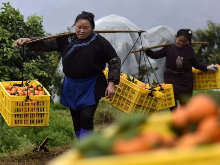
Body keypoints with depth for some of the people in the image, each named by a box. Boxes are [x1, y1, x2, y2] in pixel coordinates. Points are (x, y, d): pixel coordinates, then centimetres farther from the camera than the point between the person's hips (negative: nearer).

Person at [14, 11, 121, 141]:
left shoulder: (100, 42, -10)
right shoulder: (66, 39, -1)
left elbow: (115, 61, -7)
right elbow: (47, 44, -4)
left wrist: (111, 83, -14)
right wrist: (28, 41, -19)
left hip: (91, 87, -4)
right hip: (71, 85, 4)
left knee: (86, 117, -14)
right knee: (76, 119, 11)